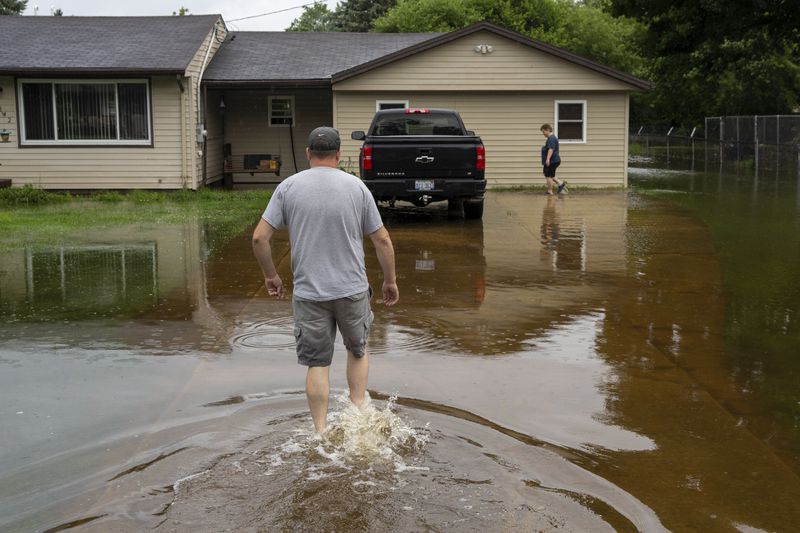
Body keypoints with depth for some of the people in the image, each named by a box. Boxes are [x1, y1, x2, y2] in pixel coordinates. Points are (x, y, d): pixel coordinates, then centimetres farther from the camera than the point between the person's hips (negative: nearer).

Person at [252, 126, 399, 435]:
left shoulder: (289, 187, -1)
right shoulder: (356, 187, 0)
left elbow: (259, 238, -4)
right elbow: (382, 240, 2)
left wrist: (270, 276, 10)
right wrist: (390, 281, 14)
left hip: (308, 292, 0)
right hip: (353, 290, 0)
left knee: (317, 363, 7)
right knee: (358, 350, 22)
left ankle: (321, 432, 8)